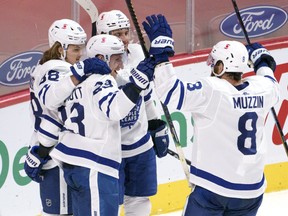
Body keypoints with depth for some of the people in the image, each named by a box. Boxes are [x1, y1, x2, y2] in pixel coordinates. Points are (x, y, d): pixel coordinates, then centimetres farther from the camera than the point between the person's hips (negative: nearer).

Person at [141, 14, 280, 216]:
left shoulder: (212, 91, -18)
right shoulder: (261, 88, -1)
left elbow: (171, 93, -23)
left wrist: (161, 48, -19)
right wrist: (262, 61, 43)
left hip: (214, 187, -6)